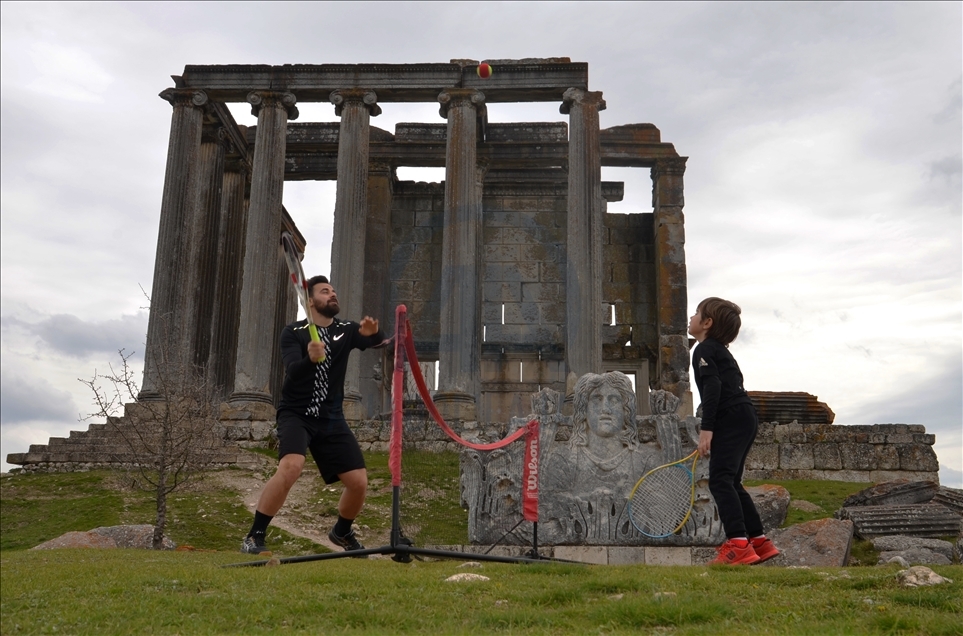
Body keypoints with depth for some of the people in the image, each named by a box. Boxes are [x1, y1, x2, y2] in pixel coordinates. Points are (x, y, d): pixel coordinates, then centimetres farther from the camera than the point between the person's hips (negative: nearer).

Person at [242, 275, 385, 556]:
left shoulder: (346, 330, 5)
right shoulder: (294, 332, -5)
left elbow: (375, 341, -14)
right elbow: (292, 373, -20)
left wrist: (373, 333, -37)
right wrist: (310, 359, -41)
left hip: (332, 419, 4)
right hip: (296, 415, -4)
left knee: (359, 482, -1)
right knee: (291, 466, -31)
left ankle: (342, 531, 28)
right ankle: (254, 536, -19)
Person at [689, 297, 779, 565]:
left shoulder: (704, 350, -5)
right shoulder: (721, 350, 25)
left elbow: (712, 387, -19)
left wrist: (706, 428, -23)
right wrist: (713, 430, 30)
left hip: (732, 420, -10)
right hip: (744, 419, 10)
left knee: (720, 480, -15)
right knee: (731, 483, 15)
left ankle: (738, 544, -24)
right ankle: (758, 541, 19)